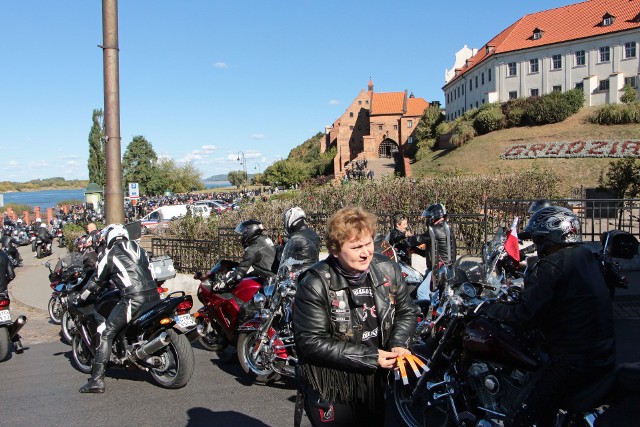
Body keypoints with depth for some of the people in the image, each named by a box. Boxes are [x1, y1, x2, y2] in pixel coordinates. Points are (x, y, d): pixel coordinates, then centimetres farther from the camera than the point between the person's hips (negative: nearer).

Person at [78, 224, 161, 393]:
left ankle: (97, 380, -5)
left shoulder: (110, 255, 6)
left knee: (106, 333, 1)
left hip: (133, 299, -6)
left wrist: (79, 298, 28)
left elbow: (97, 280, 13)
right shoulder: (138, 248, 21)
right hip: (154, 295, 6)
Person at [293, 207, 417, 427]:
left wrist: (398, 345, -13)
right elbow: (312, 342, -23)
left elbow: (406, 311, 7)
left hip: (374, 379, 5)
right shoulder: (314, 285, -22)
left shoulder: (388, 269, -7)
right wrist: (369, 357, -23)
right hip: (329, 387, -5)